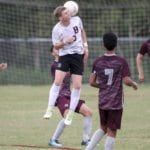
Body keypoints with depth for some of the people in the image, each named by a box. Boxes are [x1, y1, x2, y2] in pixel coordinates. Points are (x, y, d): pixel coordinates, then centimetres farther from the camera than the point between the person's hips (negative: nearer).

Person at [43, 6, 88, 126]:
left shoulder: (77, 20, -4)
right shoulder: (57, 29, -12)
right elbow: (56, 46, -2)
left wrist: (85, 46, 10)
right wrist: (65, 41, -21)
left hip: (78, 55, 2)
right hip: (64, 56, -2)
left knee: (77, 86, -3)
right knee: (57, 81, -19)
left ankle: (70, 114, 7)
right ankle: (50, 109, -9)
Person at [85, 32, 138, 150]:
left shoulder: (98, 62, 1)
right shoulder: (121, 62, -9)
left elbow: (92, 82, 3)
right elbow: (126, 81, -13)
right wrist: (134, 84, 8)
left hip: (102, 101, 4)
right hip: (116, 102, -4)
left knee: (103, 128, 21)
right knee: (111, 132, 0)